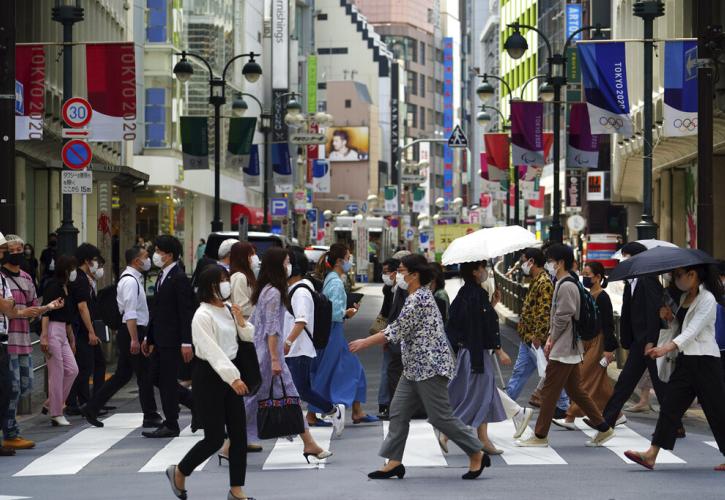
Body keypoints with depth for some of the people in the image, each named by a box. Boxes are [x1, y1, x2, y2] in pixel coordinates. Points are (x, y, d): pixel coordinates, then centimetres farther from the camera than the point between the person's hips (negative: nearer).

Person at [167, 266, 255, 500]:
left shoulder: (229, 310, 8)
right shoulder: (203, 316, -15)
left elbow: (249, 336, 18)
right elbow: (212, 351, -24)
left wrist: (241, 321, -3)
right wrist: (233, 378, -33)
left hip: (229, 372, 7)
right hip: (208, 375, -7)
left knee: (239, 433, 4)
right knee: (215, 437, -5)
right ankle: (179, 472, 18)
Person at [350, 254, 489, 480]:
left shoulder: (419, 299, -17)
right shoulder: (418, 296, 15)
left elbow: (397, 332, -19)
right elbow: (400, 328, 20)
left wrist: (365, 343, -12)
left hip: (430, 367, -11)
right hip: (415, 368, 11)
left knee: (441, 416, -5)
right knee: (398, 412, 7)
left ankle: (477, 455, 6)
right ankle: (394, 461, 9)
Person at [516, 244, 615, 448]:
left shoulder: (566, 286, -16)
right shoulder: (563, 284, 16)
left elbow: (563, 318, -19)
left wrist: (551, 340, -9)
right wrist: (551, 338, 9)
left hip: (563, 349, -10)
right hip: (570, 349, 10)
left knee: (549, 391, -3)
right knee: (575, 390, 13)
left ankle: (540, 436, 3)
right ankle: (603, 428, 15)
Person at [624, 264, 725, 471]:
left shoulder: (707, 299, -12)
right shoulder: (684, 298, 15)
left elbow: (692, 331, -23)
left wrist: (666, 348, -35)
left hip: (705, 360, -8)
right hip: (685, 360, 8)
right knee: (670, 406, -1)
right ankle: (651, 455, -6)